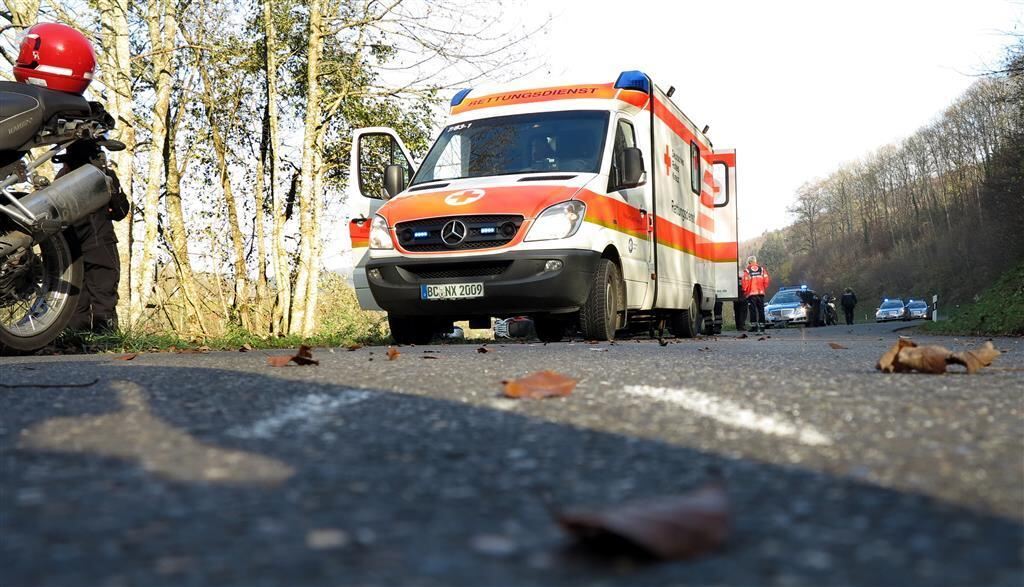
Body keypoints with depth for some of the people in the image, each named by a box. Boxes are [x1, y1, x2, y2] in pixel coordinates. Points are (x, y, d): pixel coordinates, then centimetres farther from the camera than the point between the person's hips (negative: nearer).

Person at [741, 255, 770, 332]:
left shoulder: (747, 271, -4)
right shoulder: (762, 269, 7)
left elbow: (745, 282, -9)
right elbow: (766, 280, 3)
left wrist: (745, 291, 5)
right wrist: (764, 289, 15)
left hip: (751, 293, -3)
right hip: (761, 293, 3)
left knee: (753, 310, -1)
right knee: (761, 310, 7)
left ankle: (754, 326, -4)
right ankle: (761, 326, 6)